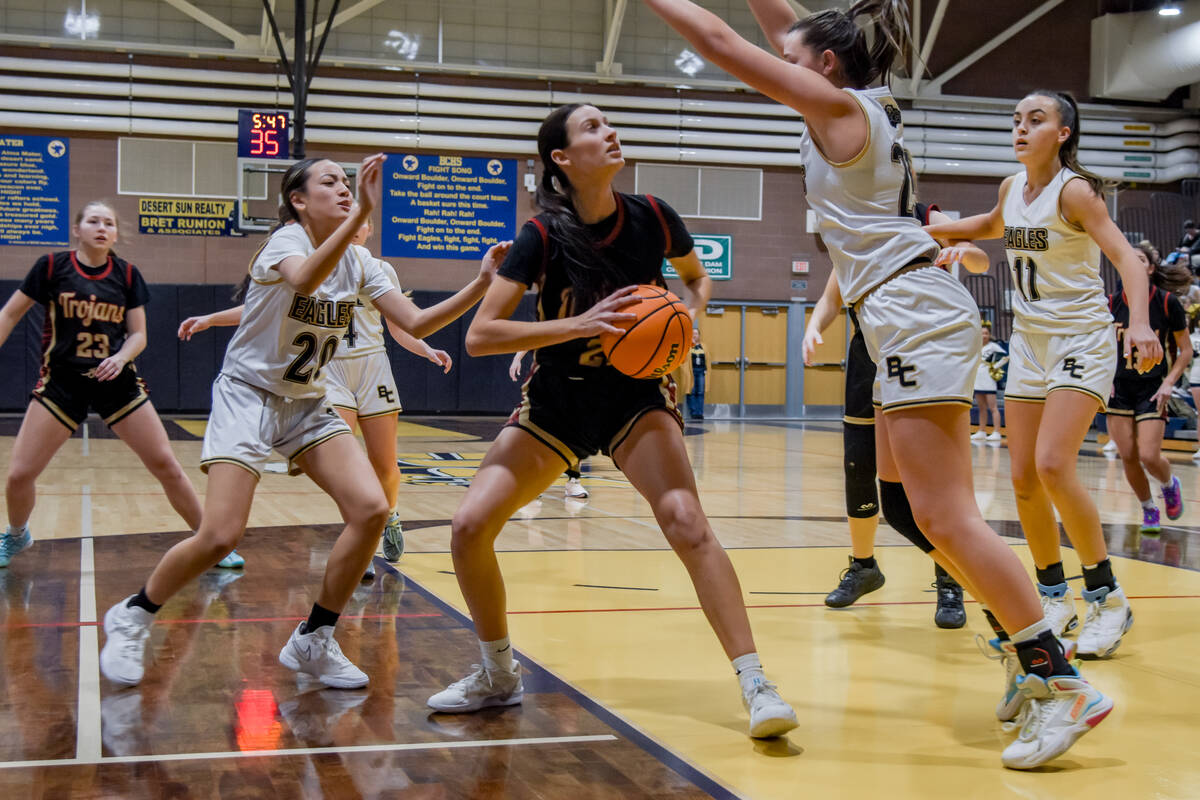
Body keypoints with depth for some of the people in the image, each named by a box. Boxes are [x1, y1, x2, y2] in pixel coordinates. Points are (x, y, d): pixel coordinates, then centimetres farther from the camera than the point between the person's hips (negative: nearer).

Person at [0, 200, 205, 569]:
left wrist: (121, 358, -17)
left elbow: (138, 334, 4)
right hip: (61, 382, -1)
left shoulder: (127, 274, 2)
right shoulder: (52, 266, -3)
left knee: (166, 466, -5)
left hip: (117, 382, 1)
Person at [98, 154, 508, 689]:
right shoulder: (286, 241, -16)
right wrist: (362, 214, -51)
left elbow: (415, 324, -2)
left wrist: (481, 283, -13)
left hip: (307, 404, 6)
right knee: (220, 535, -18)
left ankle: (313, 641, 3)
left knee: (371, 510, -13)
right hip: (247, 394, -6)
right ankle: (131, 617, 10)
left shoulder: (357, 264, 3)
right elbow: (305, 279, -41)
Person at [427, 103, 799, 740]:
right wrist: (579, 324, -29)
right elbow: (479, 335, -20)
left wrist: (686, 320, -9)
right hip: (557, 400, 1)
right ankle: (499, 676, 13)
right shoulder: (544, 235, -15)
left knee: (685, 520, -24)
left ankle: (755, 685, -18)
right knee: (470, 525, -10)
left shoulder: (651, 218, -9)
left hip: (635, 394, 0)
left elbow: (697, 278, 13)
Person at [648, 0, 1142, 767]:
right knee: (903, 501, 13)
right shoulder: (866, 103, 18)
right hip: (914, 318, 10)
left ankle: (1061, 682, -10)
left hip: (916, 317, -10)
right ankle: (1027, 652, 18)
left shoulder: (838, 105, -5)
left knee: (946, 518, -12)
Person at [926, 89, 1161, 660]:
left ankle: (1106, 595, -8)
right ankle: (1055, 597, 17)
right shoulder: (1012, 188, 6)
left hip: (1081, 339, -7)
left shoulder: (1073, 190, -13)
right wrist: (931, 230, 21)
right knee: (1023, 478, 2)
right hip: (1029, 341, 7)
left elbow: (1126, 257, -24)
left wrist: (1138, 322, -40)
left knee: (1053, 465, -22)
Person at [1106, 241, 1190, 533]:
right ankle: (1149, 510, 20)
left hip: (1152, 388, -3)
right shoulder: (1112, 303, -1)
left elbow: (1186, 350, 0)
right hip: (1119, 388, 3)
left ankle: (1170, 486, 22)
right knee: (1128, 457, -1)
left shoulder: (1167, 303, -7)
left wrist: (1169, 383, -10)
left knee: (1149, 456, -12)